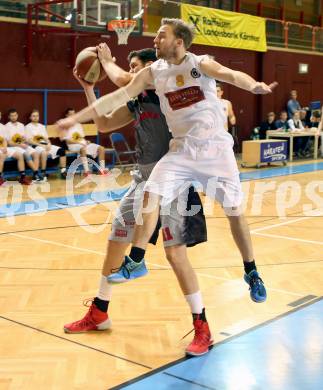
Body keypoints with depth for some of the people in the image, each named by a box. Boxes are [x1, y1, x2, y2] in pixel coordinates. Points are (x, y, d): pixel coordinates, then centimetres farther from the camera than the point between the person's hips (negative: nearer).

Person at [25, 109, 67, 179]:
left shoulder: (42, 126, 24)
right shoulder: (28, 127, 5)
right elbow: (29, 141, -6)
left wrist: (49, 144, -6)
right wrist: (41, 145, -16)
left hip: (45, 145, 6)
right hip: (35, 146, -6)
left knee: (61, 150, -16)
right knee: (44, 152, -40)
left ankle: (63, 171, -20)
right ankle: (43, 173, -32)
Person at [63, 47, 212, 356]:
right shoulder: (135, 100, 15)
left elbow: (121, 80, -23)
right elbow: (103, 125, 21)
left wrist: (106, 60, -3)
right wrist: (87, 87, 17)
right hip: (144, 177, 9)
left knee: (175, 252, -12)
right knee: (115, 241, 13)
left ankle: (202, 328, 2)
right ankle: (98, 315, 30)